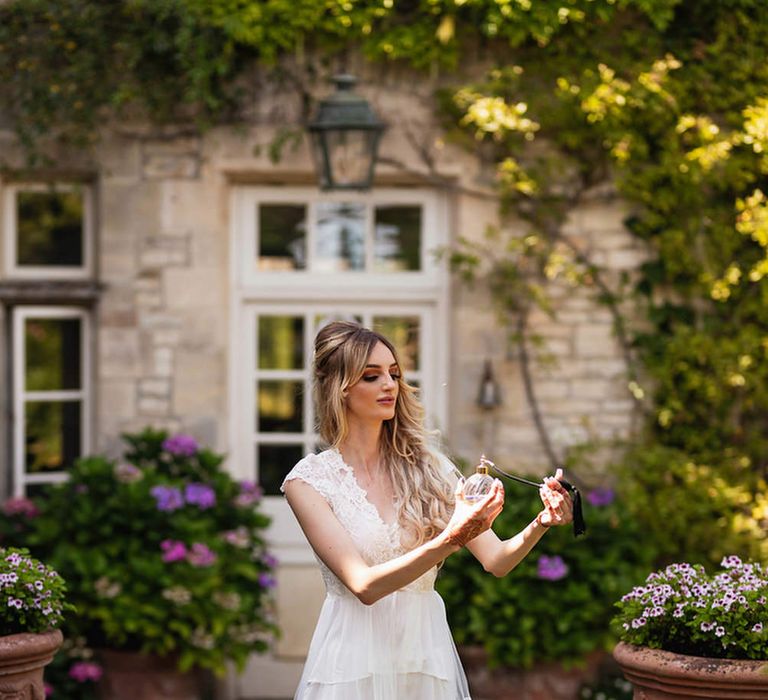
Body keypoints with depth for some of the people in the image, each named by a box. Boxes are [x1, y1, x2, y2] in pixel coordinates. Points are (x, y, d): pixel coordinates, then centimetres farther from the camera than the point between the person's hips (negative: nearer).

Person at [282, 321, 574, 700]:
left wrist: (540, 524, -20)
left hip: (427, 651, 3)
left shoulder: (428, 466, 3)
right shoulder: (309, 480, -7)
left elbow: (496, 560, -1)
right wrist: (449, 540, -28)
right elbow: (363, 586, -17)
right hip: (355, 662, -3)